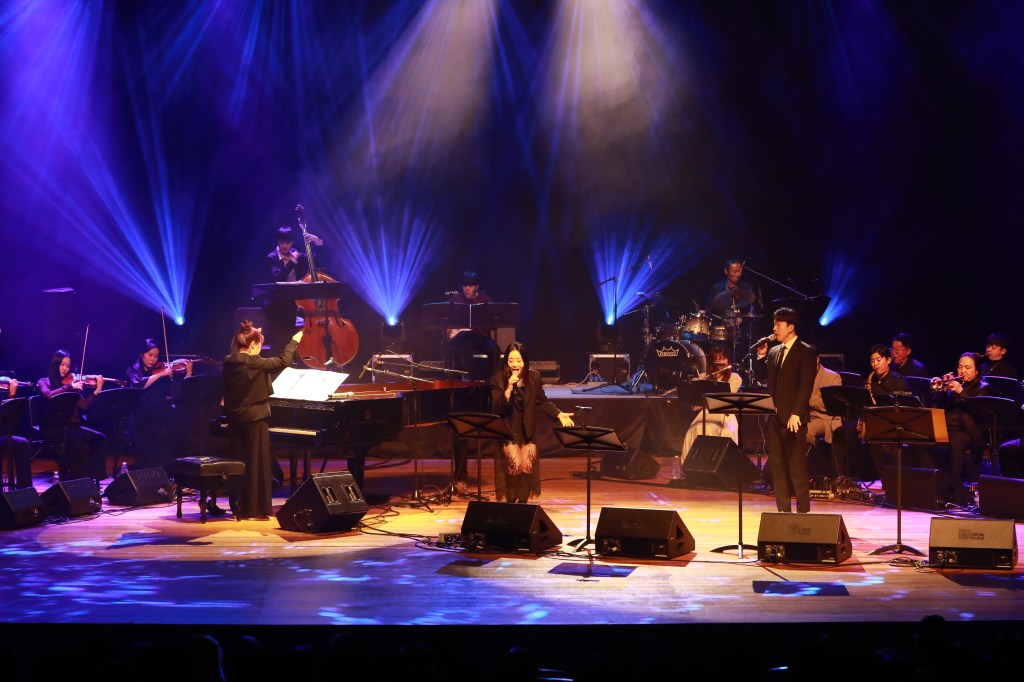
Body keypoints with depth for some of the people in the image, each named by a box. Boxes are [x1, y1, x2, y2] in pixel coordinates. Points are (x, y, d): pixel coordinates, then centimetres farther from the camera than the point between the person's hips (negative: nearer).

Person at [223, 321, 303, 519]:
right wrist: (293, 342, 1)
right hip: (254, 418, -7)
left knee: (240, 463, 13)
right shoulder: (254, 363, -18)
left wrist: (252, 334, 34)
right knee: (258, 464, 0)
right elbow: (282, 361, -14)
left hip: (235, 419, 7)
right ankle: (256, 509, 2)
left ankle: (241, 507, 17)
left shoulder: (229, 362, 2)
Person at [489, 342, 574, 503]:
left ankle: (523, 502, 13)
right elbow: (497, 409, -20)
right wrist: (509, 388, -31)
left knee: (528, 466, -7)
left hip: (527, 430, 3)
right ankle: (510, 502, 4)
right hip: (507, 430, -3)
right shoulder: (498, 379, -13)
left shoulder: (534, 377, -4)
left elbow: (542, 401, 9)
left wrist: (559, 414, -3)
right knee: (515, 465, -16)